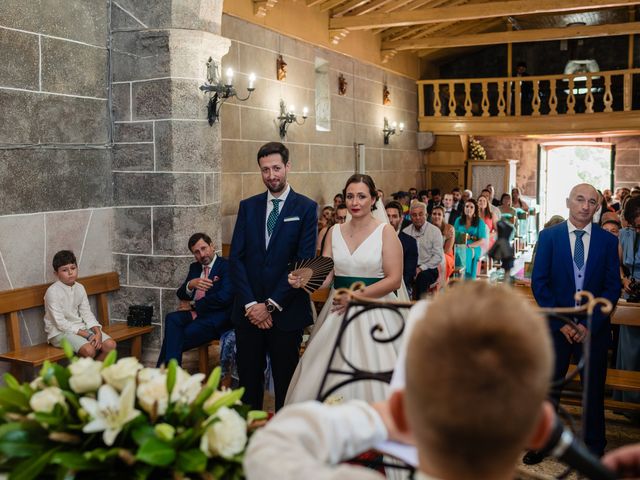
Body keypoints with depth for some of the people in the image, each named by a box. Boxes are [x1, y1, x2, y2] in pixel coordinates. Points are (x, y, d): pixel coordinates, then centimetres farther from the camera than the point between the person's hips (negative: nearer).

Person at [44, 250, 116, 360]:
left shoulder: (80, 288, 6)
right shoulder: (53, 291, -15)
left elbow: (87, 313, 6)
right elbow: (61, 323, -18)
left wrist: (98, 332, -13)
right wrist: (87, 335, -22)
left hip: (80, 327, 7)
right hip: (60, 332, -7)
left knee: (110, 345, -12)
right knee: (89, 350, -31)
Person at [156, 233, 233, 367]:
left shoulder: (226, 266, -2)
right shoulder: (194, 267, 20)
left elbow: (224, 297, -15)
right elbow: (181, 295, 14)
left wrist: (193, 305, -6)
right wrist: (190, 284, -11)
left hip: (216, 319, -6)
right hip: (195, 314, 6)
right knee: (172, 319, -27)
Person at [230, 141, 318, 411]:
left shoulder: (306, 208, -2)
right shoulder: (248, 206, 8)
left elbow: (305, 262, -9)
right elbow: (236, 258, 3)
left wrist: (271, 305, -11)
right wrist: (250, 304, -8)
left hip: (286, 313, -3)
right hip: (248, 311, 3)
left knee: (285, 384, 9)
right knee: (248, 383, 10)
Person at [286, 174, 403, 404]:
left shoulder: (385, 232, -3)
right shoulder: (335, 232, 8)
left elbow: (394, 280, -8)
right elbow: (325, 274, 2)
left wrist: (356, 295, -16)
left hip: (374, 311, -3)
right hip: (337, 310, 4)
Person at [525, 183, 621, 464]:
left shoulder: (608, 241, 1)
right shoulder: (548, 236, -2)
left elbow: (613, 287, -1)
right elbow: (539, 282, -4)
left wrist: (590, 324, -10)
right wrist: (561, 322, -10)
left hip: (594, 328, 1)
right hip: (556, 326, -1)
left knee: (594, 391, 12)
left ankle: (594, 448, 29)